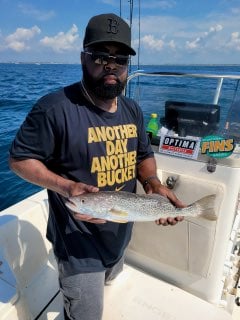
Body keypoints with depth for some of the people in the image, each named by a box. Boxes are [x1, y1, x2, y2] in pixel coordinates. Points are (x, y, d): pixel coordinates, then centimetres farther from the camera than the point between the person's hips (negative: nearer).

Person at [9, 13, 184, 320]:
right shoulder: (55, 108, -23)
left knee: (106, 284, 36)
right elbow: (19, 159, -15)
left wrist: (153, 185, -11)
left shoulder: (132, 110, -1)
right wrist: (66, 187, -30)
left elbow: (144, 156, 8)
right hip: (79, 243, -7)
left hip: (121, 235, 8)